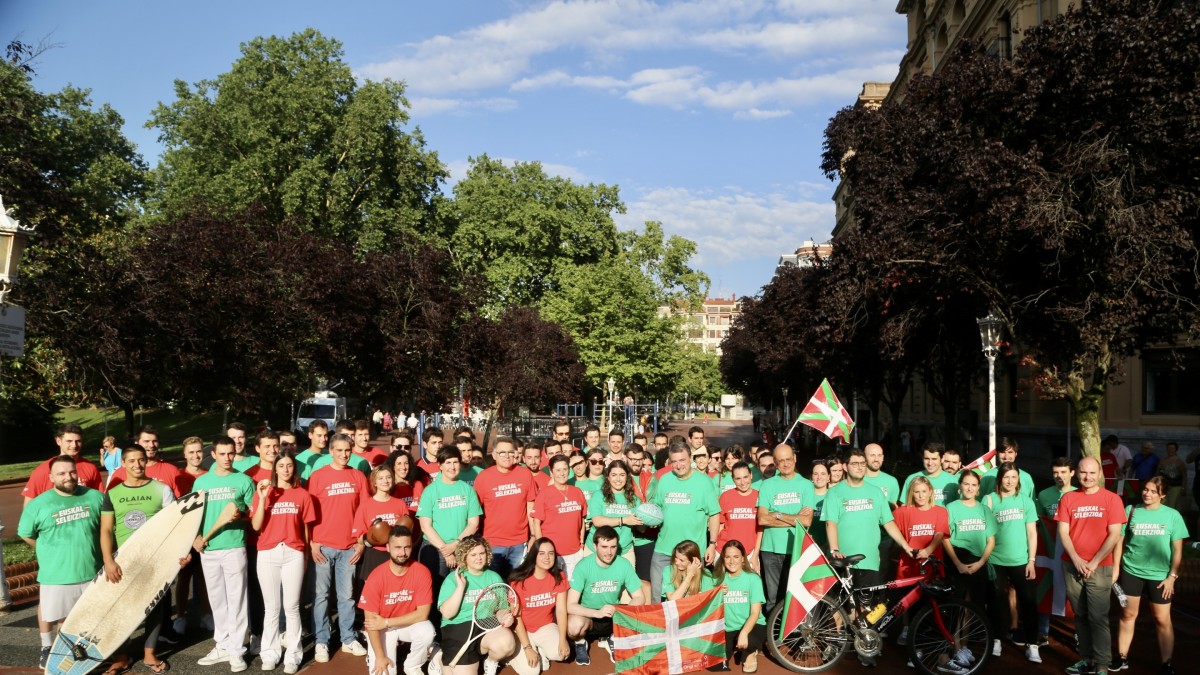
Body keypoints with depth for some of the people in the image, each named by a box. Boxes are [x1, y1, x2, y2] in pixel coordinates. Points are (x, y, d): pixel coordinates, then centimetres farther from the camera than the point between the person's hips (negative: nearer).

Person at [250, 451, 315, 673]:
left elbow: (306, 528, 9)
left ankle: (292, 655, 9)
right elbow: (256, 526, -6)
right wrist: (262, 498, -14)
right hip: (267, 554, 0)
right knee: (271, 607, 7)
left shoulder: (303, 495, 4)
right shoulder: (263, 492, 4)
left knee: (292, 606, 2)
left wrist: (306, 555, 9)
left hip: (294, 554, 0)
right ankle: (270, 653, 15)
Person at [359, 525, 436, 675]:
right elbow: (371, 620, -16)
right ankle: (373, 656, 19)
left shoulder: (422, 572, -19)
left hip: (409, 624, 1)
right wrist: (380, 657, -21)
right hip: (381, 628, -1)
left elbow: (423, 613, -19)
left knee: (427, 632, -31)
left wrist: (386, 622, -21)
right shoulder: (376, 577, -21)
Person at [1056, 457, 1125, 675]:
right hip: (1072, 566, 3)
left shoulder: (1111, 499, -2)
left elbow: (1114, 535, -5)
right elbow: (1063, 532, 2)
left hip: (1099, 567, -3)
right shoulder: (1068, 498, 5)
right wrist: (1077, 560, -10)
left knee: (1098, 618, -4)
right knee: (1080, 616, 9)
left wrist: (1094, 562, -11)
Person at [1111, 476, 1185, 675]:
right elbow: (1119, 541, 4)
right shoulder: (1130, 511, 0)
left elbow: (1177, 549, 1)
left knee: (1162, 620, 3)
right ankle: (1122, 658, 18)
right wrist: (1115, 569, 1)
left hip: (1159, 576, -1)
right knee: (1128, 615, 8)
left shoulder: (1172, 515, -2)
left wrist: (1172, 576, -4)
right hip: (1131, 572, 1)